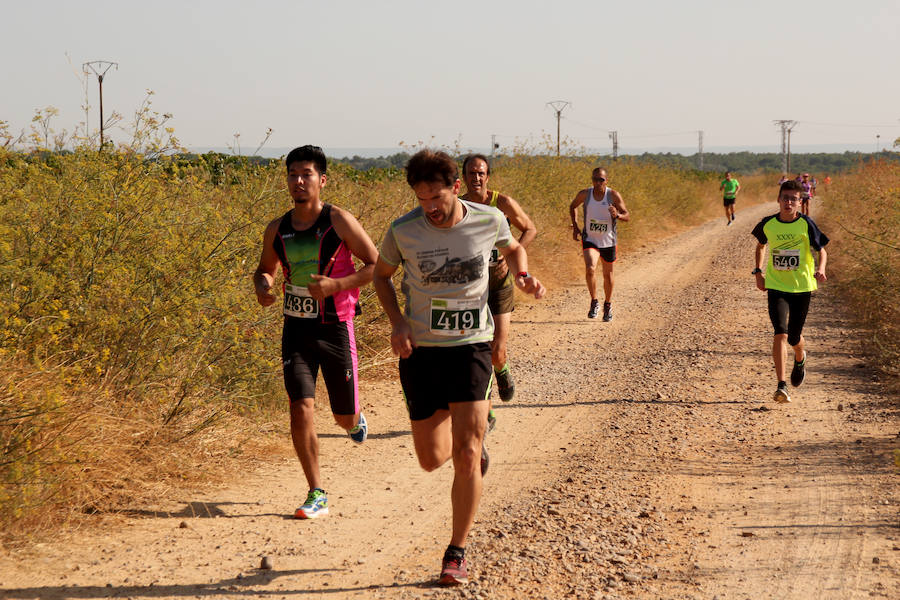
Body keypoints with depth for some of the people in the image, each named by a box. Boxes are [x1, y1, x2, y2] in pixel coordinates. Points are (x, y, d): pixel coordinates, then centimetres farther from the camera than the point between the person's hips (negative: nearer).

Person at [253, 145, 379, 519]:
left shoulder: (339, 222, -9)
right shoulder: (277, 230, 2)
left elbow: (377, 265, -6)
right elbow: (265, 269, 19)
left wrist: (336, 285, -19)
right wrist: (262, 287, -6)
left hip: (335, 329, -2)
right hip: (296, 330, 2)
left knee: (345, 417, 8)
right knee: (301, 408, -12)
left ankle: (355, 418, 49)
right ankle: (317, 495, -1)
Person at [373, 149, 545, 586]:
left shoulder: (489, 221, -8)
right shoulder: (403, 232, -11)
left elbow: (513, 248, 16)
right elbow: (381, 275, 8)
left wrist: (523, 275, -6)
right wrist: (396, 322, -8)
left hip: (471, 346, -1)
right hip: (420, 349, 1)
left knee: (466, 457, -11)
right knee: (431, 459, 6)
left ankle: (457, 552, 5)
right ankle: (461, 433, 43)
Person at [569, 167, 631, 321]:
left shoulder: (613, 195, -12)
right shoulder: (584, 194, -9)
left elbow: (628, 216, -12)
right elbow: (572, 206, 12)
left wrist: (618, 215, -34)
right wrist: (575, 226, 2)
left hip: (608, 241, 1)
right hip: (589, 240, -1)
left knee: (608, 275, 14)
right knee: (590, 269, -24)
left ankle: (608, 305, 37)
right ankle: (594, 302, -7)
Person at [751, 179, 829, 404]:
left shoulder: (806, 224, -9)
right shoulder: (768, 224, -3)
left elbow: (821, 250, -2)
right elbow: (760, 245, 18)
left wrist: (820, 268, -23)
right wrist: (759, 271, 9)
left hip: (802, 286, 0)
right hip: (776, 286, 0)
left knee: (794, 337, 9)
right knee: (781, 333, -16)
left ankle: (800, 360, 47)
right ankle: (781, 386, -17)